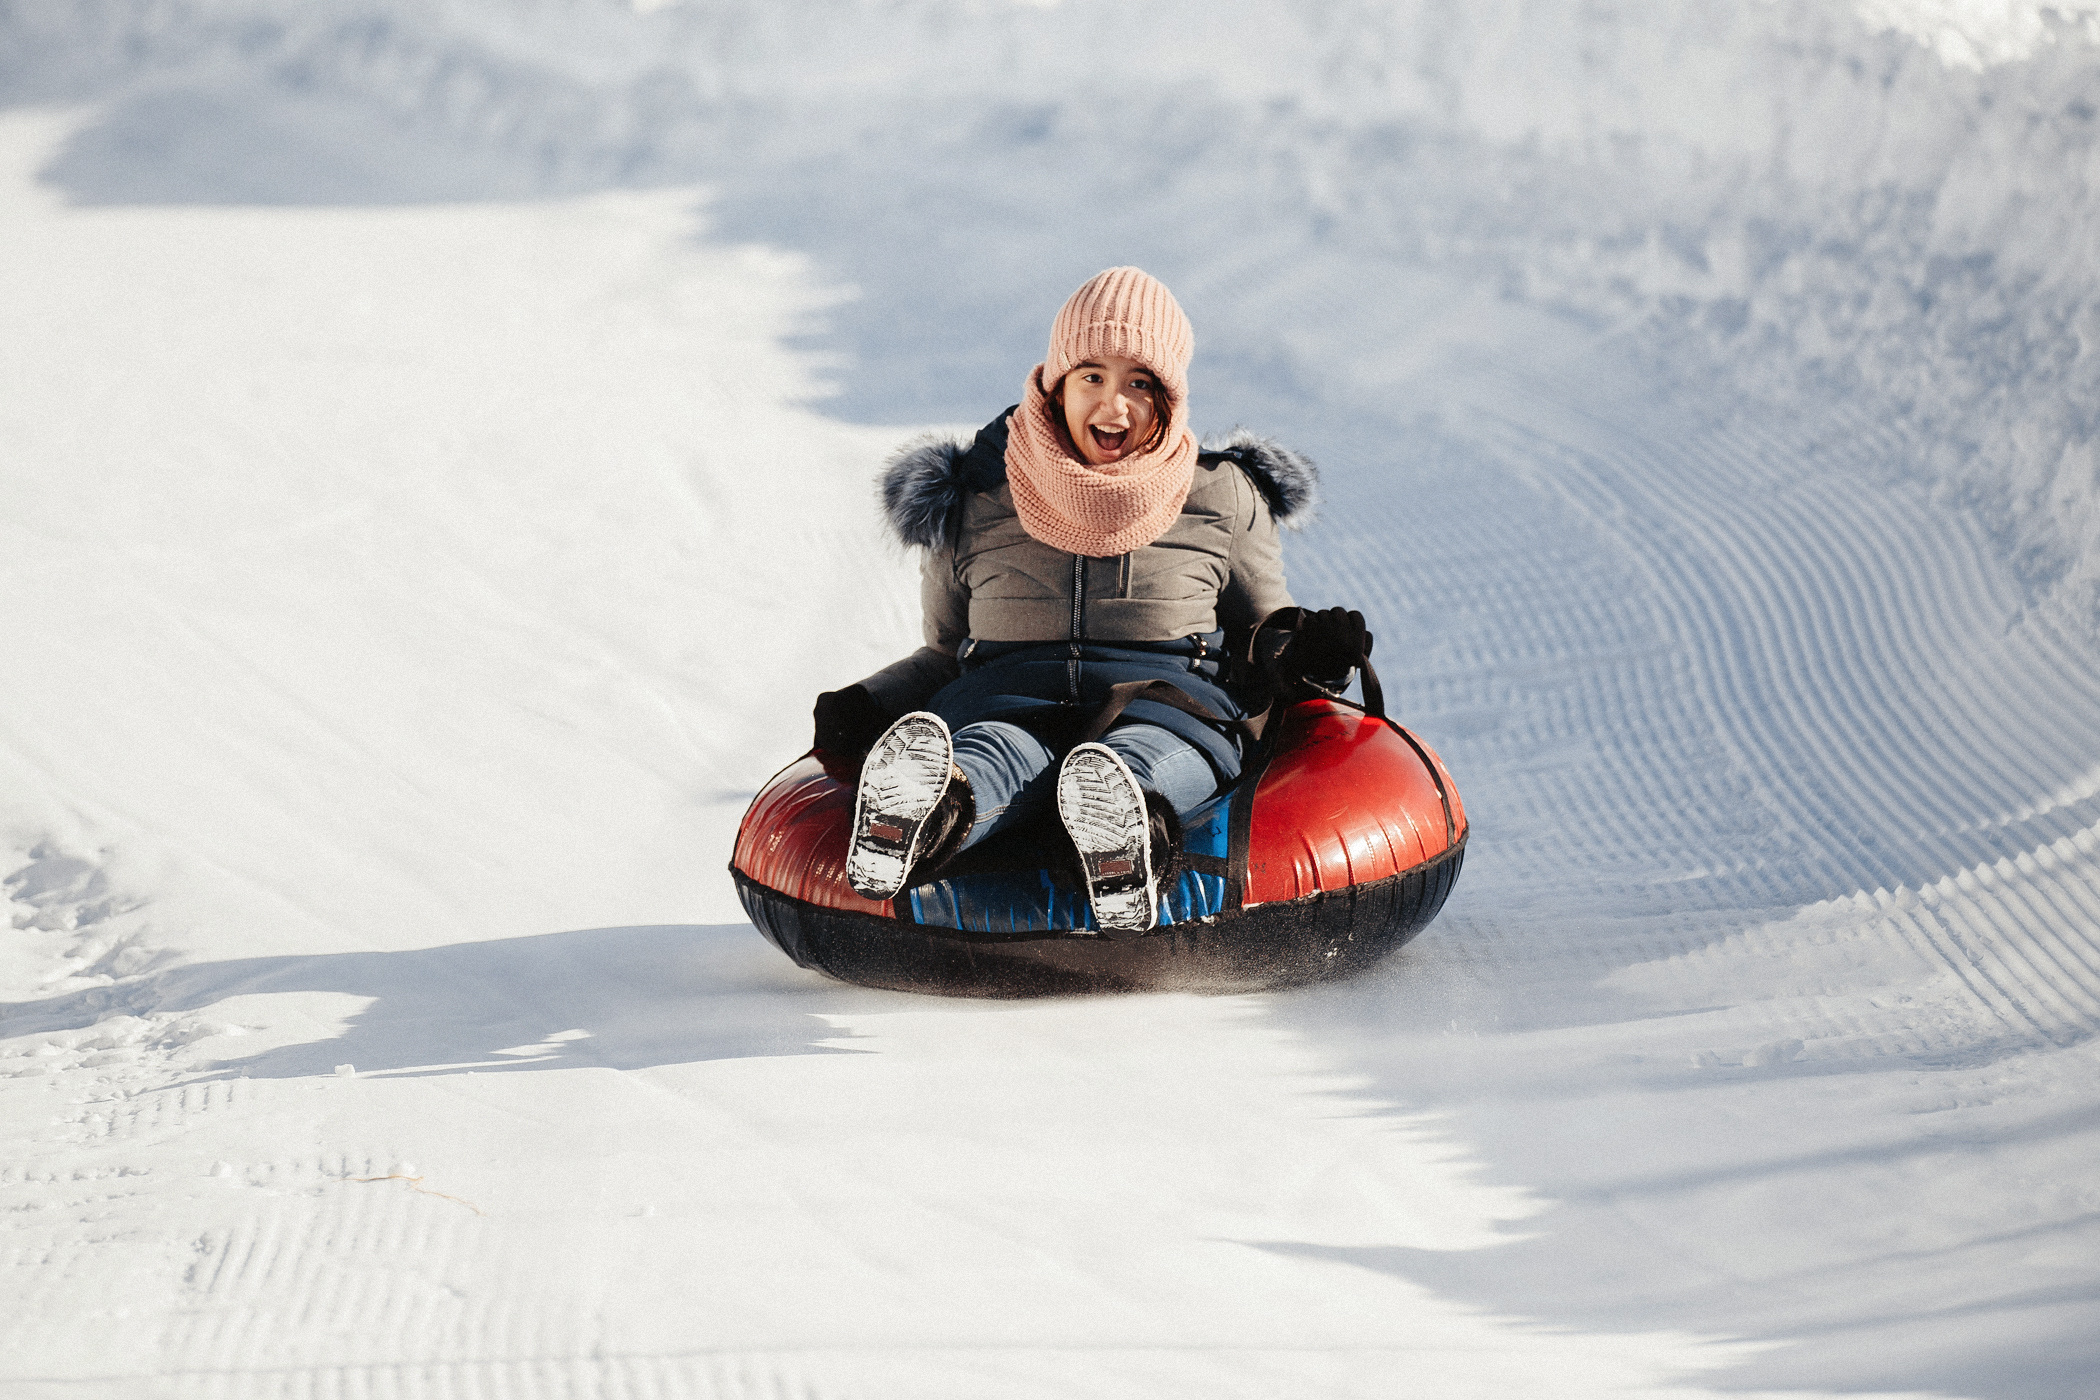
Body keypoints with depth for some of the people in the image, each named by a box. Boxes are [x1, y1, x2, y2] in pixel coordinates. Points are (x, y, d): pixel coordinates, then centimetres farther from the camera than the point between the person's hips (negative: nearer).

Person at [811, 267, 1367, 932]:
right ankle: (920, 813, -78)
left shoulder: (1223, 498, 16)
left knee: (1141, 759, -42)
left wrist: (1302, 652, -2)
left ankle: (1123, 832, -80)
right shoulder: (974, 499, 16)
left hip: (1167, 700, -1)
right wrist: (869, 704, 5)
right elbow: (945, 651, 25)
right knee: (996, 755, -41)